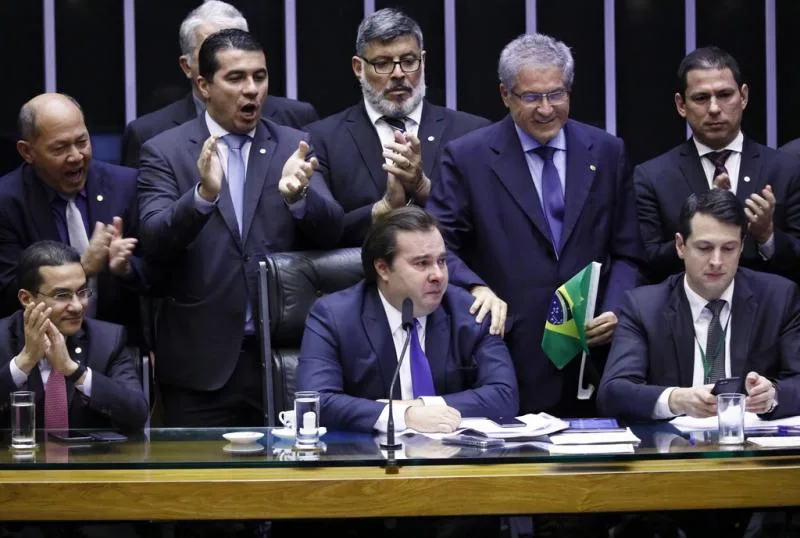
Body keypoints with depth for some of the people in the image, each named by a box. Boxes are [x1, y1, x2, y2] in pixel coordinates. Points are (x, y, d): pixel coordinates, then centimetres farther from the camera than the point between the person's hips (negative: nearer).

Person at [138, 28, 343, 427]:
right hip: (201, 361, -2)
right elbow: (153, 242, -11)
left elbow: (330, 232, -3)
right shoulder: (165, 151, 1)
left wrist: (297, 193, -24)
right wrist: (204, 193, -28)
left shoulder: (293, 147, 7)